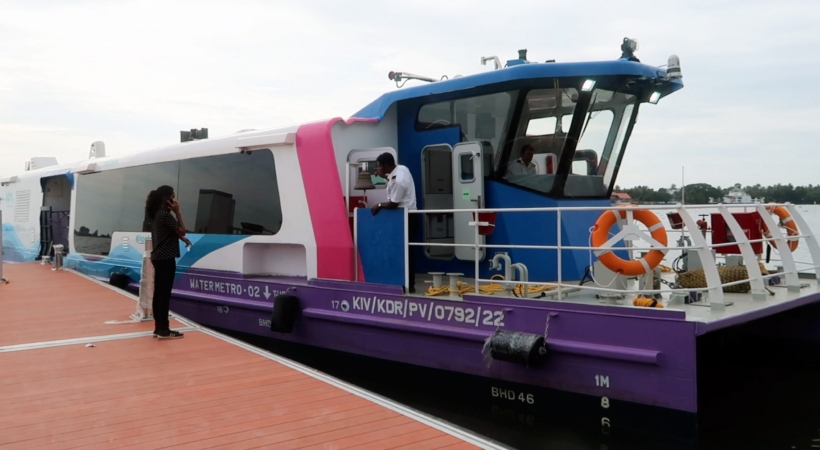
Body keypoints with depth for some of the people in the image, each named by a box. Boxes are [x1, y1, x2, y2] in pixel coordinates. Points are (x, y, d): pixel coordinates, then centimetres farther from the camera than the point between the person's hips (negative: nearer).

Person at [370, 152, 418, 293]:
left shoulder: (396, 181, -25)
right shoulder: (402, 168, 4)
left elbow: (393, 204, -19)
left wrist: (379, 205, -3)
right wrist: (384, 176, 12)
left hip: (405, 218, -10)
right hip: (409, 215, 10)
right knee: (407, 250, 13)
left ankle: (408, 285, 2)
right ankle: (410, 284, 19)